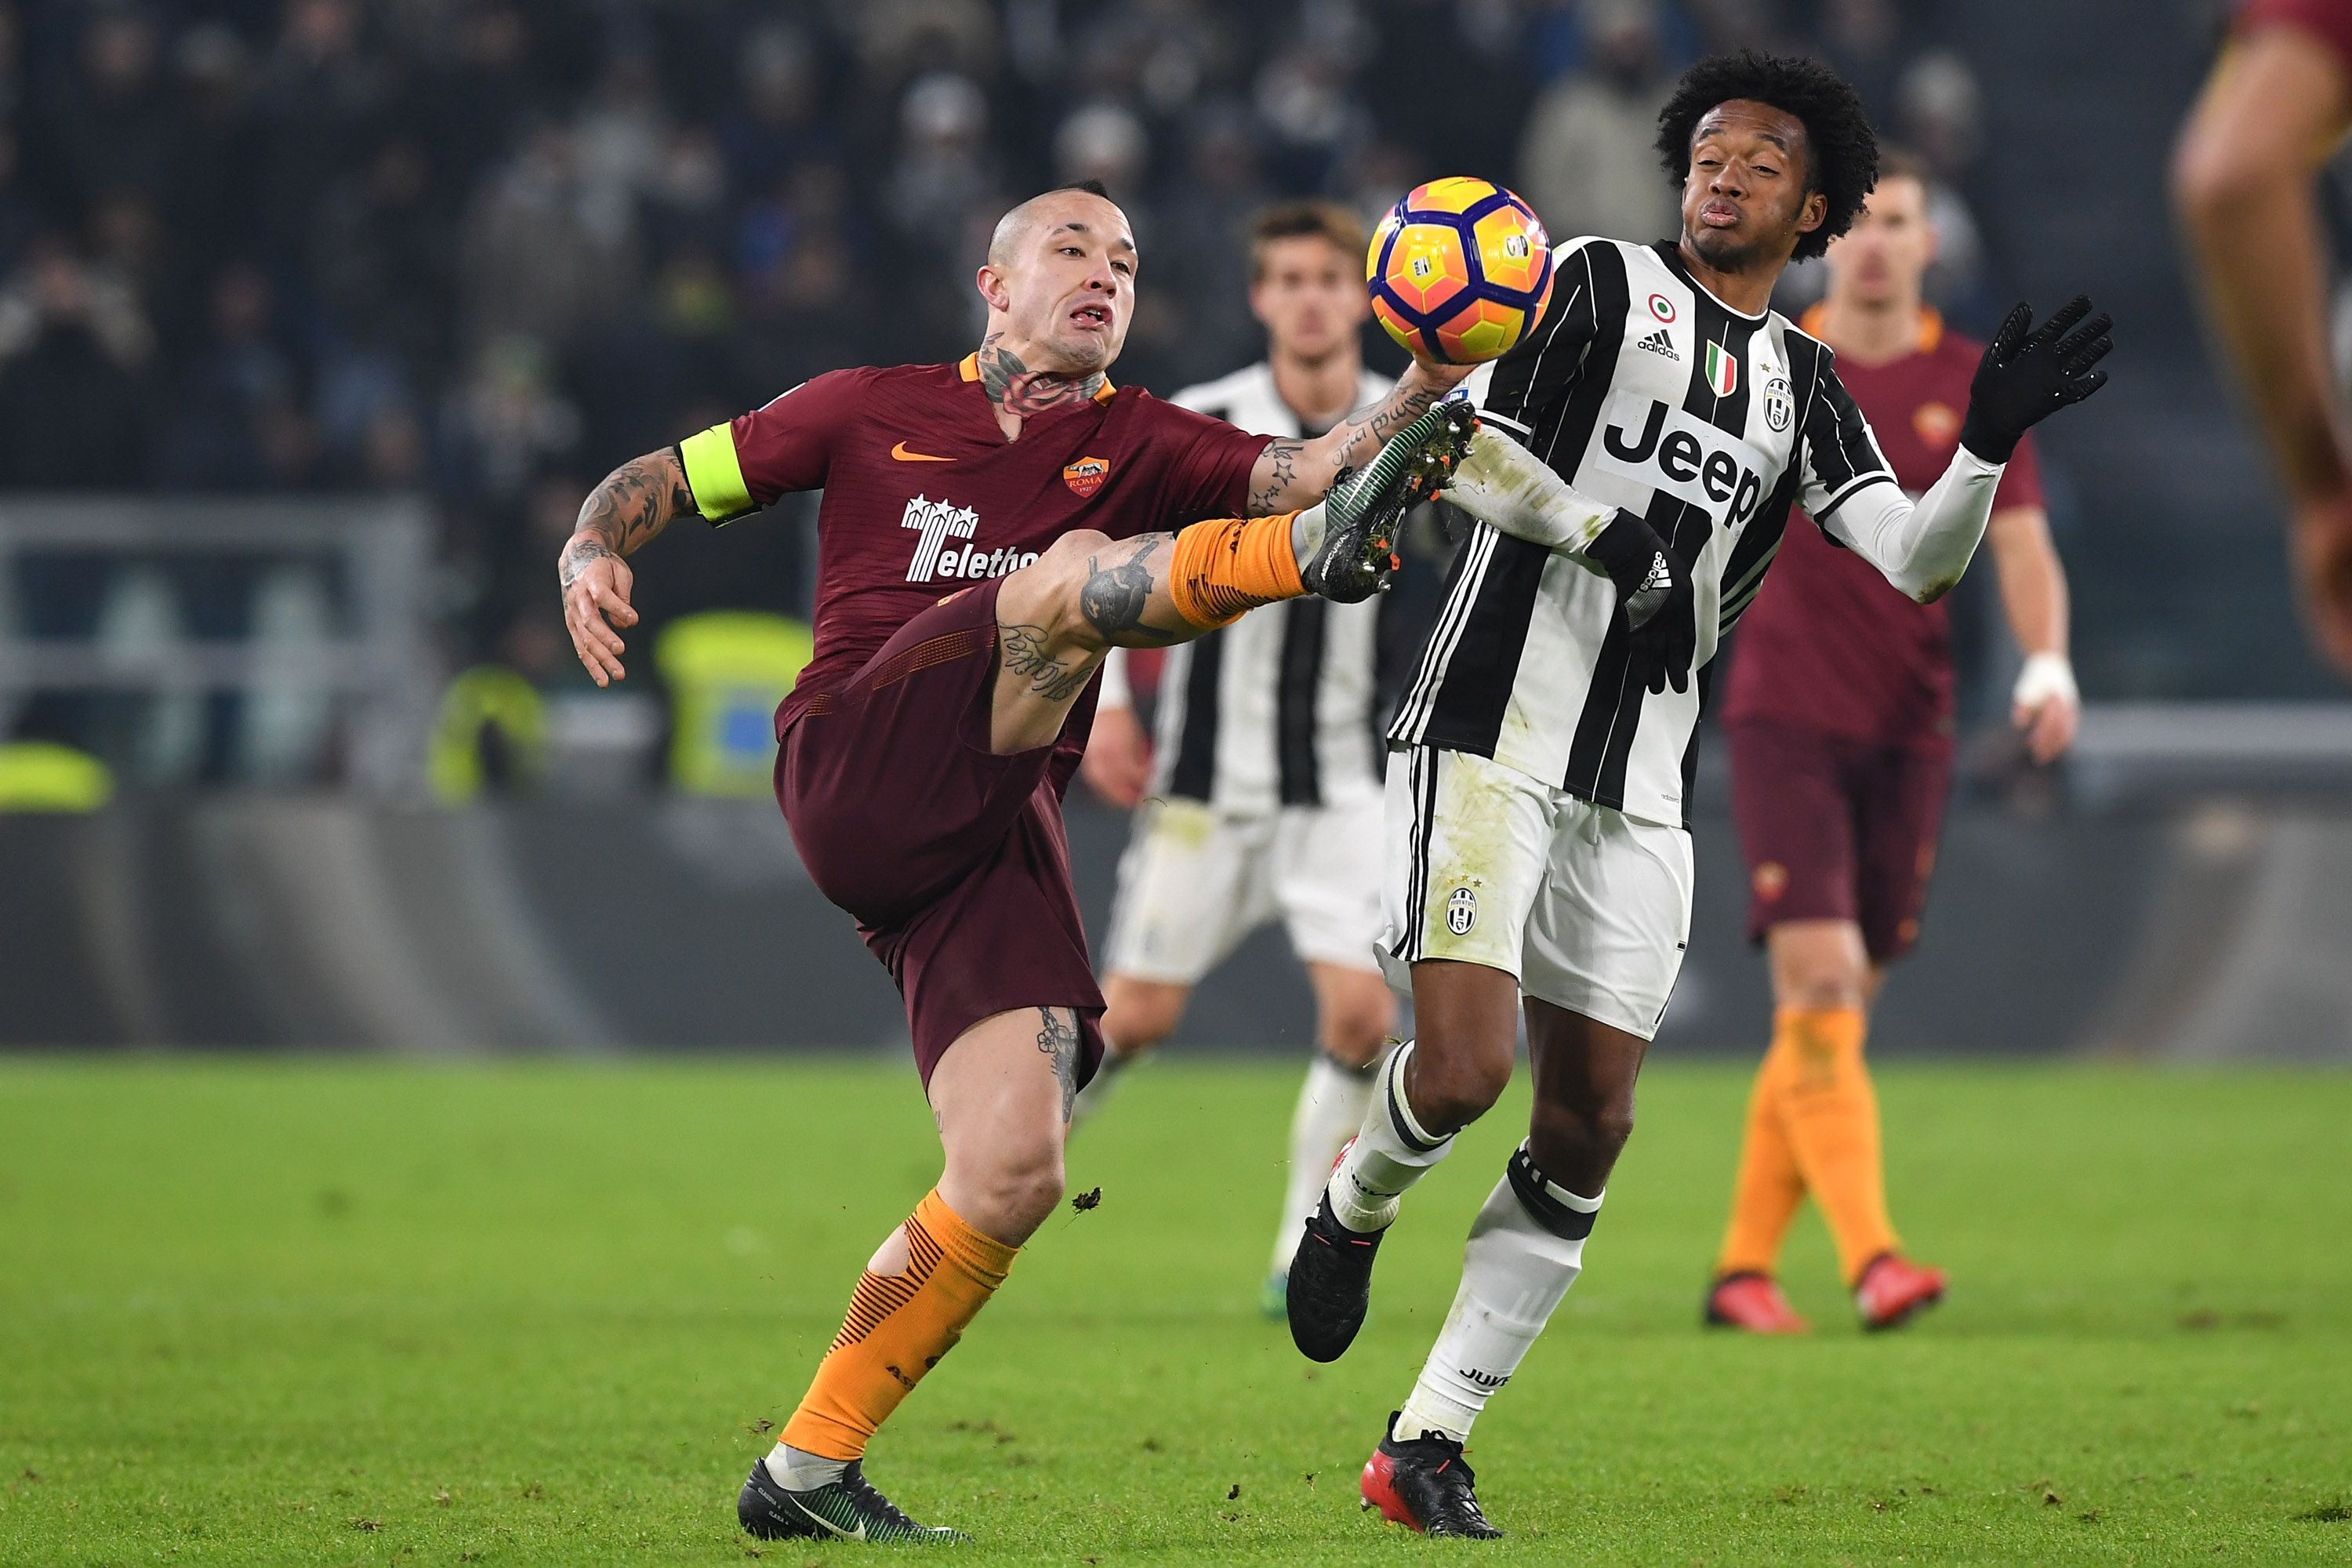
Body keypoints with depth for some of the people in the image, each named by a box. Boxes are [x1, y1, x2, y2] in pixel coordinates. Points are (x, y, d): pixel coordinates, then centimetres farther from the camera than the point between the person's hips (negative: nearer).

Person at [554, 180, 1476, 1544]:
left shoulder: (1136, 444, 19)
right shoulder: (872, 410, 18)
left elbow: (1303, 472, 1)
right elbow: (664, 480, 23)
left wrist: (1426, 387, -18)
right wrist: (593, 553, 0)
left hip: (995, 839, 3)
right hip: (855, 772, -3)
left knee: (1015, 1170, -12)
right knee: (1071, 573, -25)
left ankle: (810, 1469, 0)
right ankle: (1322, 556, -57)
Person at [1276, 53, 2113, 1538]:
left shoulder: (1802, 382, 16)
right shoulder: (1602, 280, 2)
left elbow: (1914, 556, 6)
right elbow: (1462, 447, -3)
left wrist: (1992, 440, -10)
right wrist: (1597, 533, -14)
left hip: (1639, 787, 5)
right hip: (1491, 733, -5)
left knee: (1588, 1123, 0)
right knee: (1462, 1072, -18)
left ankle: (1428, 1440, 7)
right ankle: (1356, 1208, 17)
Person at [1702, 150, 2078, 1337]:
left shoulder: (1970, 385, 3)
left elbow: (2021, 546, -5)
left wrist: (2048, 664, -20)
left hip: (1908, 728, 2)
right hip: (1783, 716, -2)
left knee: (1835, 1009, 6)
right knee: (1818, 984, -17)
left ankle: (1744, 1265, 17)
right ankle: (1869, 1254, -24)